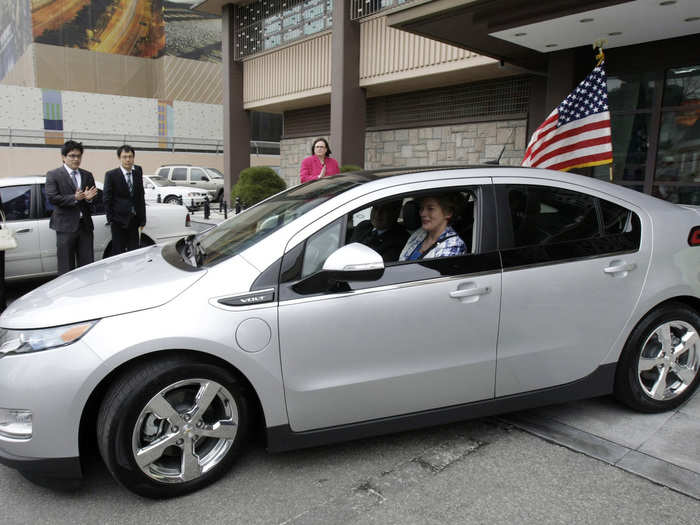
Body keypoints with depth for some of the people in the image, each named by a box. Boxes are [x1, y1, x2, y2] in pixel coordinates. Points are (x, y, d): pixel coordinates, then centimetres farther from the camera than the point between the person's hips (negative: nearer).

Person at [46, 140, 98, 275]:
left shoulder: (87, 175, 14)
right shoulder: (53, 175, 1)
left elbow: (93, 199, 14)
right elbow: (52, 198, -9)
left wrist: (89, 198, -9)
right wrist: (74, 198, -19)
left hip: (85, 225, 4)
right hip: (66, 225, -4)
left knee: (87, 265, 7)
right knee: (66, 266, 2)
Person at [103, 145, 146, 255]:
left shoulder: (138, 171, 4)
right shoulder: (111, 175, -7)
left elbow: (141, 196, 6)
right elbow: (107, 199, -4)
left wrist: (142, 218, 3)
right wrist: (110, 219, -7)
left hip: (134, 220, 4)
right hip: (119, 221, -3)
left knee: (134, 250, 7)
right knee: (118, 251, 4)